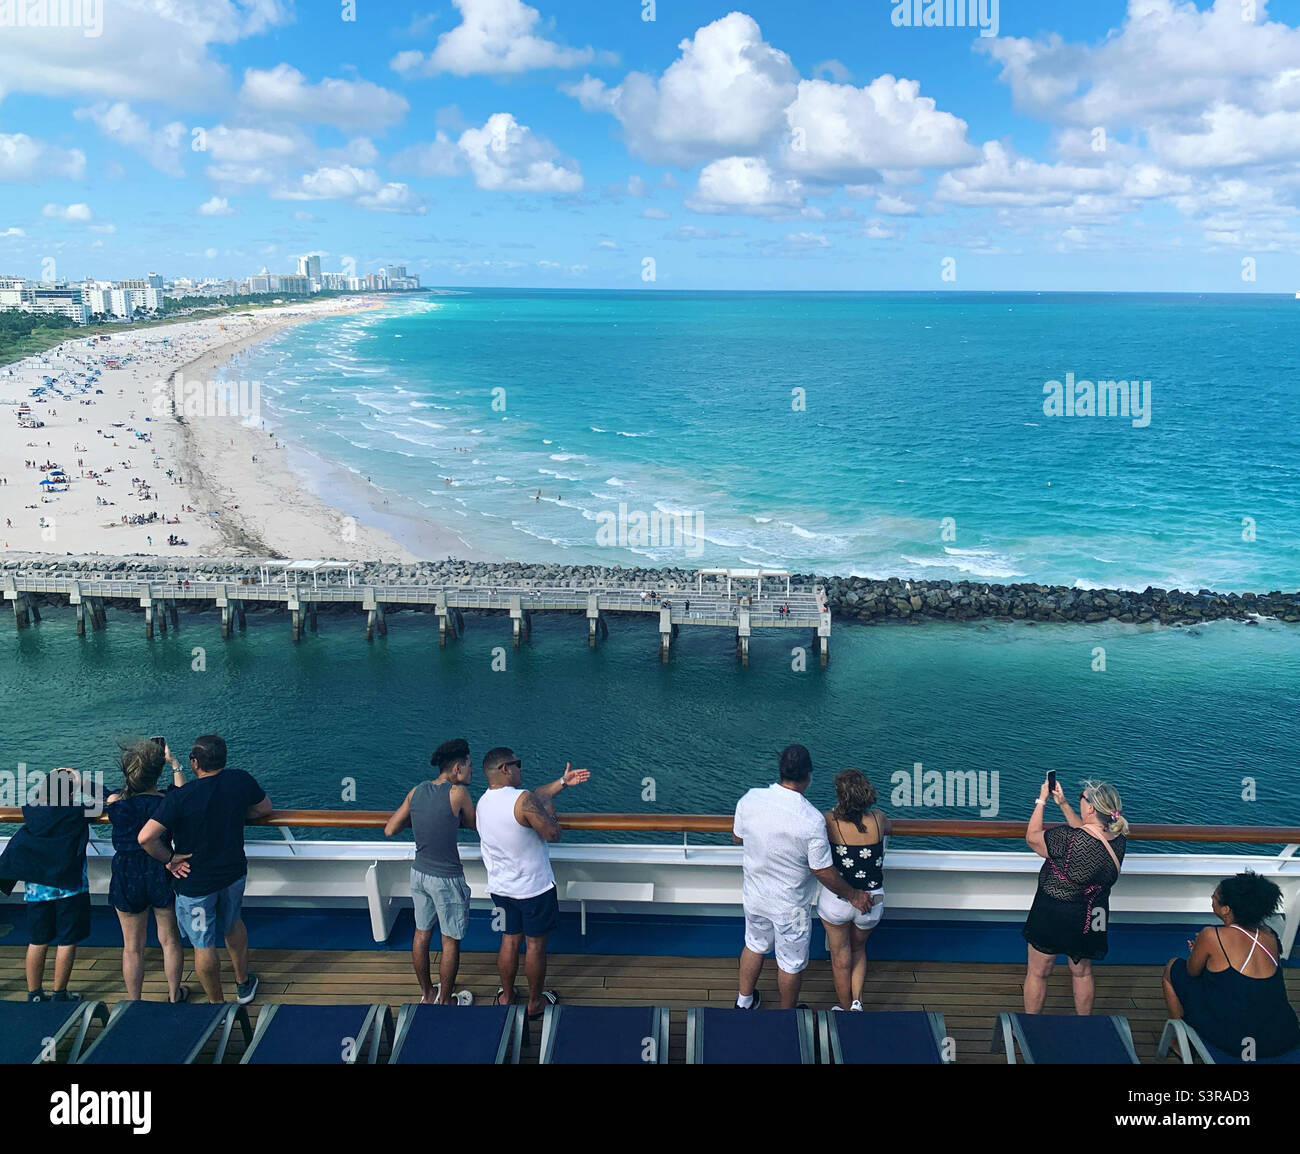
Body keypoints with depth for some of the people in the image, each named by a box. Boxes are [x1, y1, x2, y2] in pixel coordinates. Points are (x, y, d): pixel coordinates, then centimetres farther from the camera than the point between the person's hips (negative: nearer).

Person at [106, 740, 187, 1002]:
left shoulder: (114, 801, -15)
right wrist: (174, 764, 11)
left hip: (127, 879, 1)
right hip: (163, 875, 0)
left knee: (132, 948, 15)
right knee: (170, 940, 19)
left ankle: (134, 1004, 27)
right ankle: (174, 995, 33)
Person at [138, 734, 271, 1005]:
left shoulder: (180, 797, -24)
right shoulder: (241, 780, -12)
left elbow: (145, 837, -29)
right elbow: (264, 808, 6)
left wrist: (169, 858, -13)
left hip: (195, 883, -4)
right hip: (234, 873, 4)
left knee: (204, 945, 14)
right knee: (233, 924, 29)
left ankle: (217, 1002, 30)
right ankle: (243, 985, 44)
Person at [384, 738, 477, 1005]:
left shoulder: (417, 791, -3)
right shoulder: (457, 793, -20)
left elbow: (389, 830, 2)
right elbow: (473, 824, -4)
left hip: (419, 873, 6)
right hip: (447, 880, -6)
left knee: (422, 934, 21)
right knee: (451, 942, 12)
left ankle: (426, 994, 37)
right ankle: (445, 1001, 26)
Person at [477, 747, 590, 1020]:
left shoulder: (484, 801, 0)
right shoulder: (523, 800, -26)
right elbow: (553, 834, -20)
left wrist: (562, 782, 18)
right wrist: (549, 811, -3)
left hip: (500, 887, 7)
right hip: (533, 887, -7)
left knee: (510, 940, 21)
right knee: (536, 945, 11)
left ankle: (506, 997, 34)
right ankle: (535, 1003, 25)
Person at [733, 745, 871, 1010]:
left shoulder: (749, 800, -20)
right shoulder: (812, 820, -31)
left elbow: (737, 837, -1)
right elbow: (823, 871, -21)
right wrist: (852, 895, -5)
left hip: (755, 895, 4)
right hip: (790, 904, -4)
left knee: (754, 945, 29)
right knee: (791, 962, 21)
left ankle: (744, 1001, 50)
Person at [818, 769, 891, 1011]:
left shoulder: (830, 821, -19)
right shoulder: (877, 819, -13)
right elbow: (890, 826, 13)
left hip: (835, 900, -2)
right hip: (872, 901, 2)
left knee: (841, 958, 21)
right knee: (859, 949, 30)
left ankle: (846, 1011, 36)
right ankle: (857, 1002, 19)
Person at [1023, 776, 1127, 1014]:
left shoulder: (1067, 839, -32)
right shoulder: (1118, 839, -13)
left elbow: (1032, 837, -14)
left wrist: (1041, 800, -5)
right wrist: (1063, 804, 8)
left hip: (1053, 914, -5)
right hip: (1091, 919, 6)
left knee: (1038, 973, 15)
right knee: (1082, 973, 27)